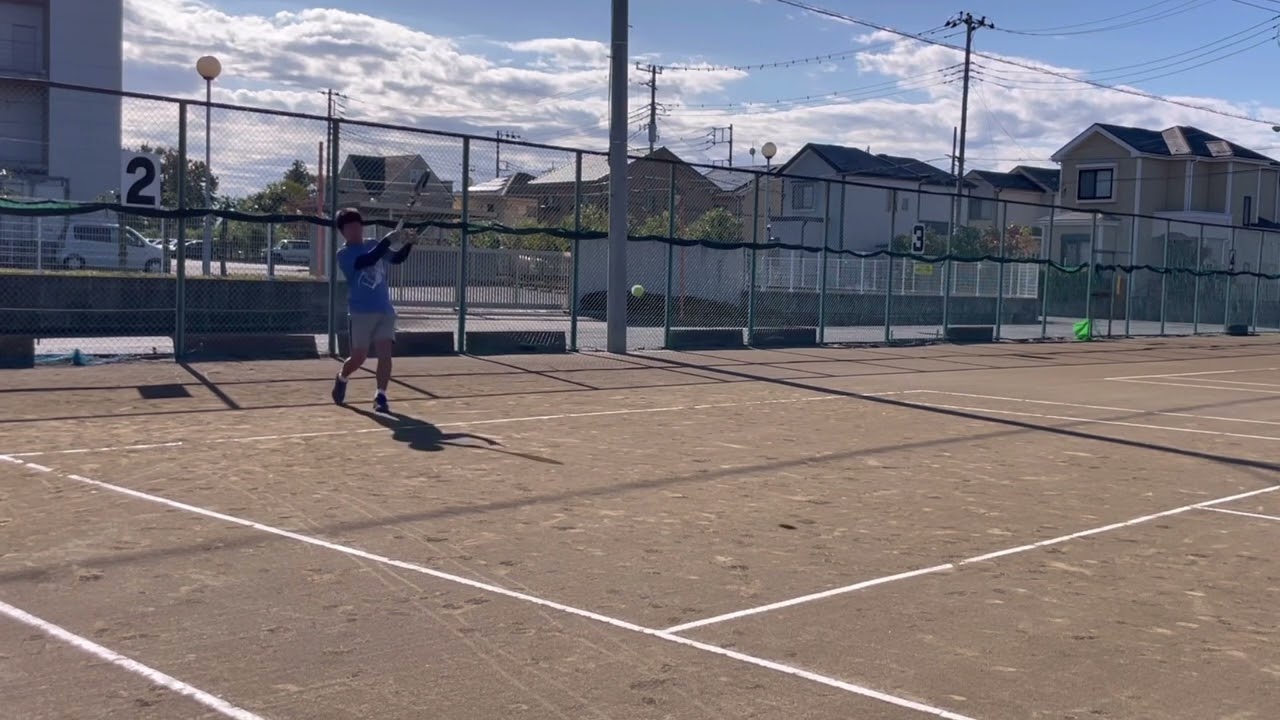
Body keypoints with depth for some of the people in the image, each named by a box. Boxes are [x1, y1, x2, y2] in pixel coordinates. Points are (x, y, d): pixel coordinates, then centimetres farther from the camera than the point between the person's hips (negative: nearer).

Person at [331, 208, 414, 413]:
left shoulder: (374, 245, 12)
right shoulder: (344, 254, -6)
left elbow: (397, 258, 3)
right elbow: (367, 261, -24)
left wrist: (409, 242, -15)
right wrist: (389, 238, -28)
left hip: (385, 311, 4)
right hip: (361, 313, -4)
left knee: (385, 354, -8)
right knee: (359, 358, 3)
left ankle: (380, 397, -4)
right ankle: (341, 378, 34)